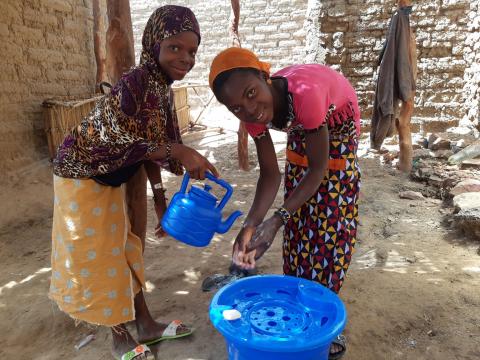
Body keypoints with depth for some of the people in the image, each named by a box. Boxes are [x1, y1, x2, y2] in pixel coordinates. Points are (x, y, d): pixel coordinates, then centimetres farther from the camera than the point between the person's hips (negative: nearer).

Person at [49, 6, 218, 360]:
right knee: (95, 257, 5)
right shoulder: (134, 84, -28)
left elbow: (148, 146, 2)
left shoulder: (161, 87, 0)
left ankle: (146, 325, 31)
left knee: (124, 250, 15)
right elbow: (125, 144, -27)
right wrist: (178, 151, -31)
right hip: (83, 175, -8)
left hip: (109, 179, 9)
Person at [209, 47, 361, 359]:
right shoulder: (253, 114, -24)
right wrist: (251, 224, -30)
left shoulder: (304, 92, -42)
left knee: (330, 223, -3)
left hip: (338, 125, -4)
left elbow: (318, 167, -33)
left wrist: (277, 219, -39)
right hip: (301, 130, 5)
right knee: (298, 222, 5)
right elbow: (270, 174, -17)